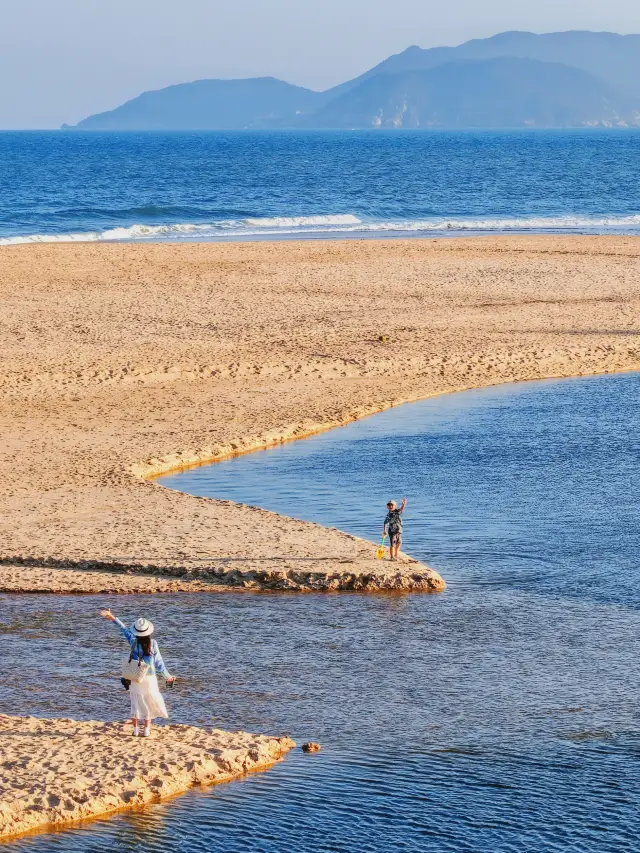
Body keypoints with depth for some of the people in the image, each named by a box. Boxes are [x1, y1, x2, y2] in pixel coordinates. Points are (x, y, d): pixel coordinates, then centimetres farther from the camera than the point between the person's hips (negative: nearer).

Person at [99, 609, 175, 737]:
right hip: (149, 678, -1)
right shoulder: (152, 644, -14)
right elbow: (159, 663, -8)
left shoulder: (133, 642, -11)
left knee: (136, 703, 12)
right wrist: (167, 676, 4)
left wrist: (113, 618, 11)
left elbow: (124, 629, 3)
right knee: (149, 704, 12)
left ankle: (136, 730, 16)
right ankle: (146, 730, 13)